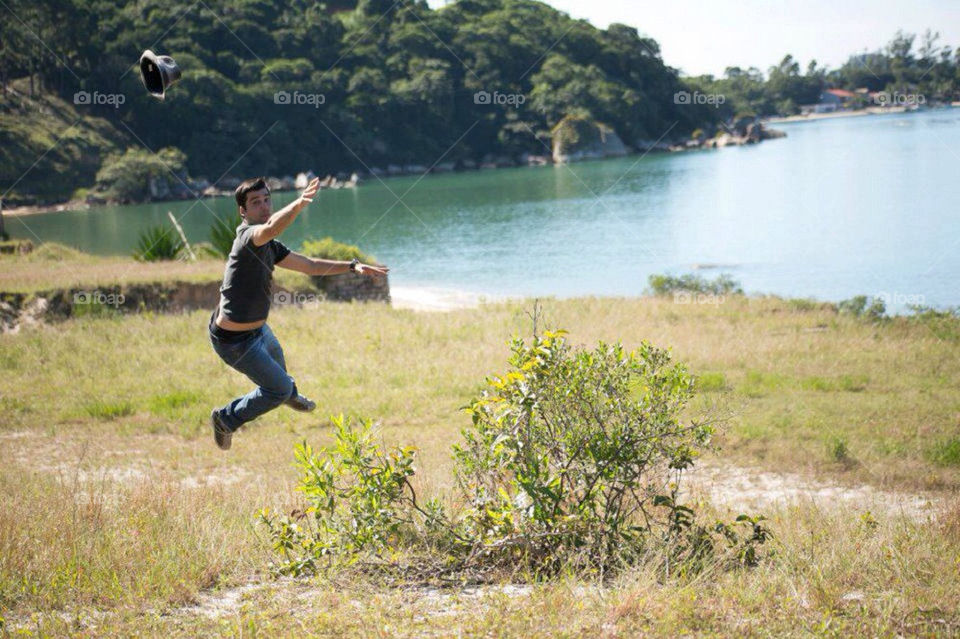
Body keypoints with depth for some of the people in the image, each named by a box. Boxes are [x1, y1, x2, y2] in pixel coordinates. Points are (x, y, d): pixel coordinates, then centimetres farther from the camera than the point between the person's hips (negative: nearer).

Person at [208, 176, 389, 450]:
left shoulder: (269, 246, 2)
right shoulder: (247, 235, -28)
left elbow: (309, 265, 11)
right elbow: (271, 228, -53)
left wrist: (353, 266, 4)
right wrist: (299, 203, -71)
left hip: (255, 327, 10)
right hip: (235, 340, -10)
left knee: (275, 357, 38)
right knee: (279, 389, 3)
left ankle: (289, 395, 70)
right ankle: (226, 419, 22)